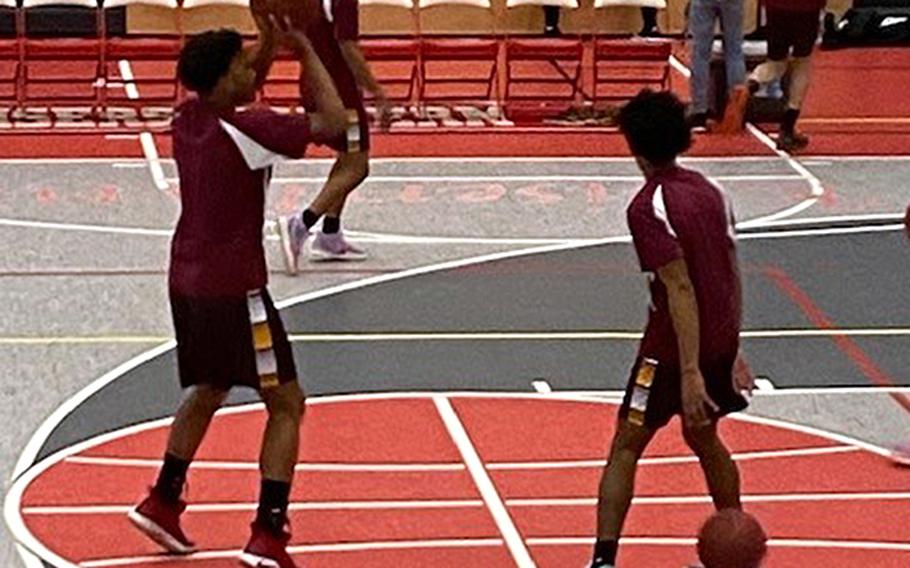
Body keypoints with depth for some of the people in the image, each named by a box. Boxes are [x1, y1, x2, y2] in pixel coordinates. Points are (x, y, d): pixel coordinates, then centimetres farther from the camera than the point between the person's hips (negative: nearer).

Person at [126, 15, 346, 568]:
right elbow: (333, 121, -19)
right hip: (233, 289, -8)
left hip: (188, 281, 8)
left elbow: (233, 104, 27)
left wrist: (267, 51, 13)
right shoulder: (248, 130, -20)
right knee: (286, 404, 0)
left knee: (208, 391, 28)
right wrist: (307, 52, -8)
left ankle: (163, 502, 34)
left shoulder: (187, 118, 3)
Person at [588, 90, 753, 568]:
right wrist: (732, 352, 18)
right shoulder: (709, 191, 6)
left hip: (674, 346, -7)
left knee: (626, 448, 1)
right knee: (704, 438, 24)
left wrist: (690, 373, -26)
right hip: (722, 339, 7)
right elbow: (732, 276, 10)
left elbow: (680, 289, -24)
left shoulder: (648, 208, -17)